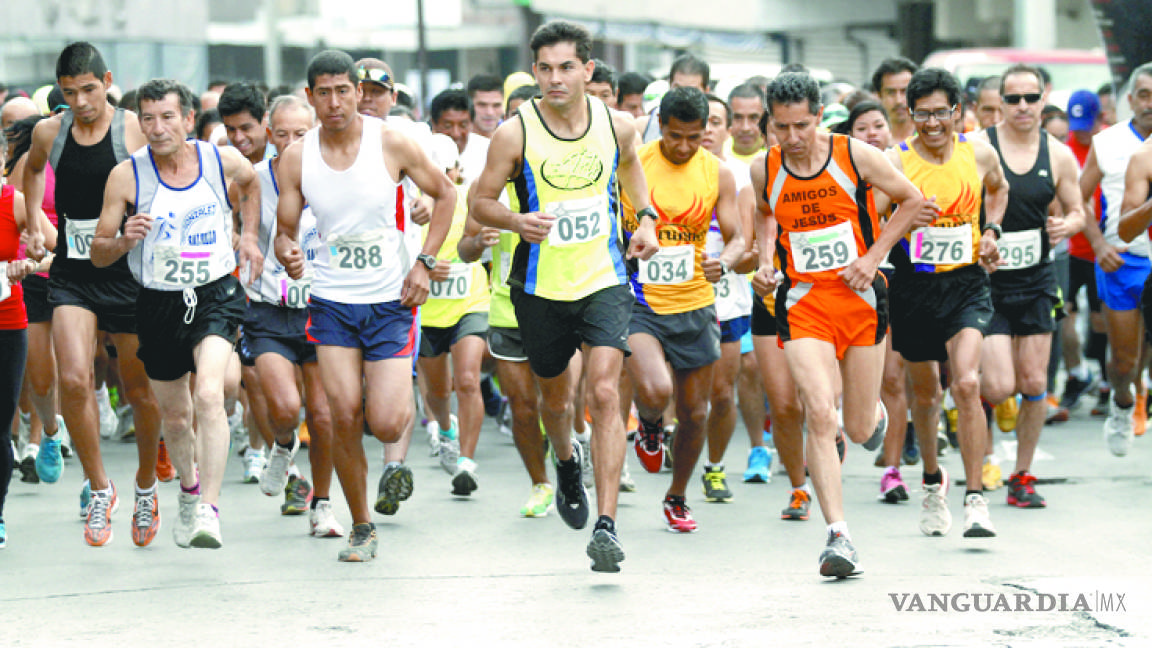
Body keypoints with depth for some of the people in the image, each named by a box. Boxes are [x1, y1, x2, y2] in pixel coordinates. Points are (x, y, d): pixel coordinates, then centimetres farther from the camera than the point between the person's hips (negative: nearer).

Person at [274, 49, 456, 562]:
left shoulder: (392, 144, -8)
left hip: (392, 299, -2)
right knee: (344, 415, -11)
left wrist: (425, 262, -3)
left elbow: (445, 194, 6)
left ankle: (403, 402, 27)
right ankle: (361, 528, 7)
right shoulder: (296, 158, -3)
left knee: (385, 426, -12)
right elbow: (285, 230, 4)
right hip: (332, 302, 2)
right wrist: (287, 254, -21)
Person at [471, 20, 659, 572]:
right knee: (554, 397, 17)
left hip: (605, 282, 0)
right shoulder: (515, 134, -11)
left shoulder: (617, 125, -3)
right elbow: (481, 201, -2)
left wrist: (646, 218, 9)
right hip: (541, 287, 0)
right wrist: (515, 221, -22)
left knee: (605, 393, -17)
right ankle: (566, 462, 53)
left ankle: (607, 525, -20)